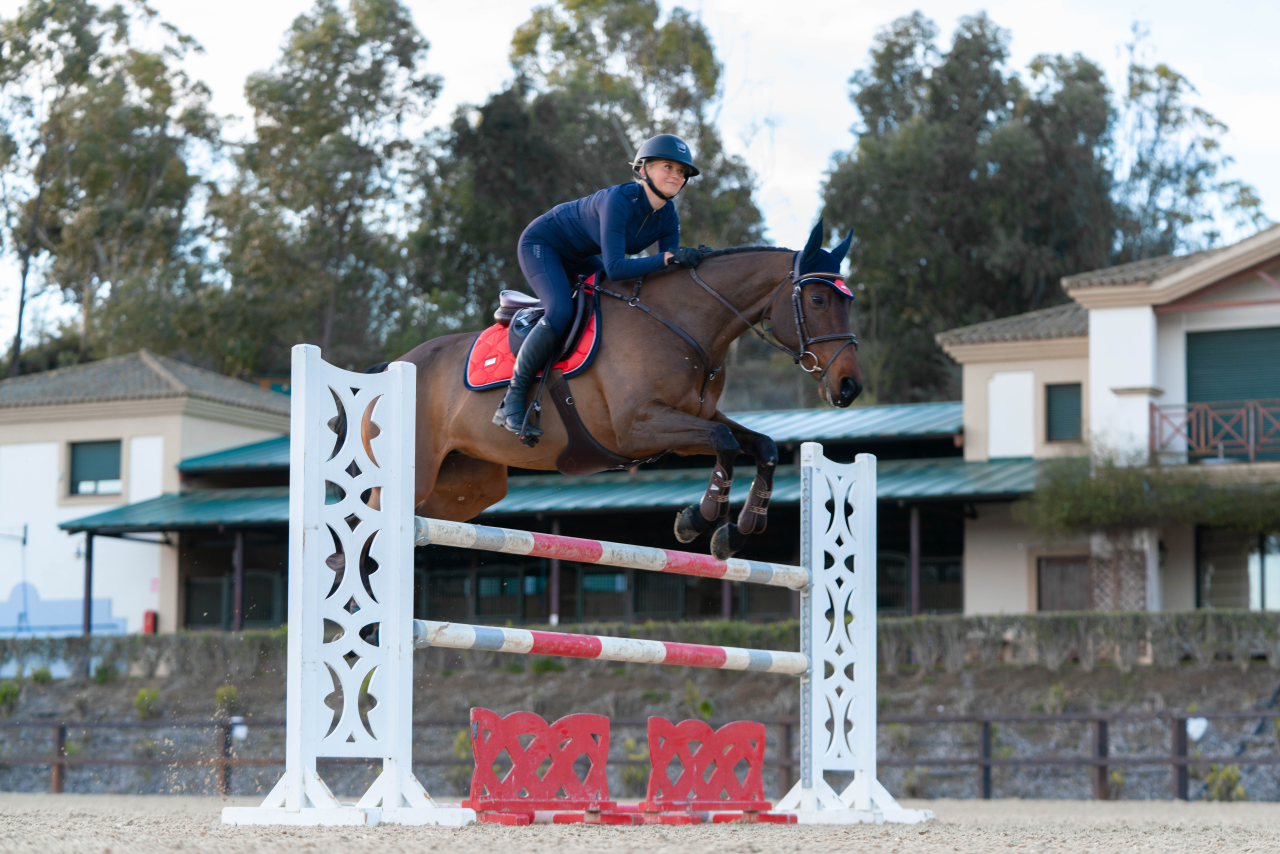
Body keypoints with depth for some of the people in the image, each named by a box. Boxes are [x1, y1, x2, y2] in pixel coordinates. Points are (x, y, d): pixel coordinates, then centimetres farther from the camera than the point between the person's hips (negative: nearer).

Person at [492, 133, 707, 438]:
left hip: (580, 258, 9)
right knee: (561, 312, -31)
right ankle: (511, 403, -23)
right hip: (541, 244, -9)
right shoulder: (619, 200, -35)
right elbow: (615, 268, -43)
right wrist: (668, 258, -48)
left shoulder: (668, 217, -12)